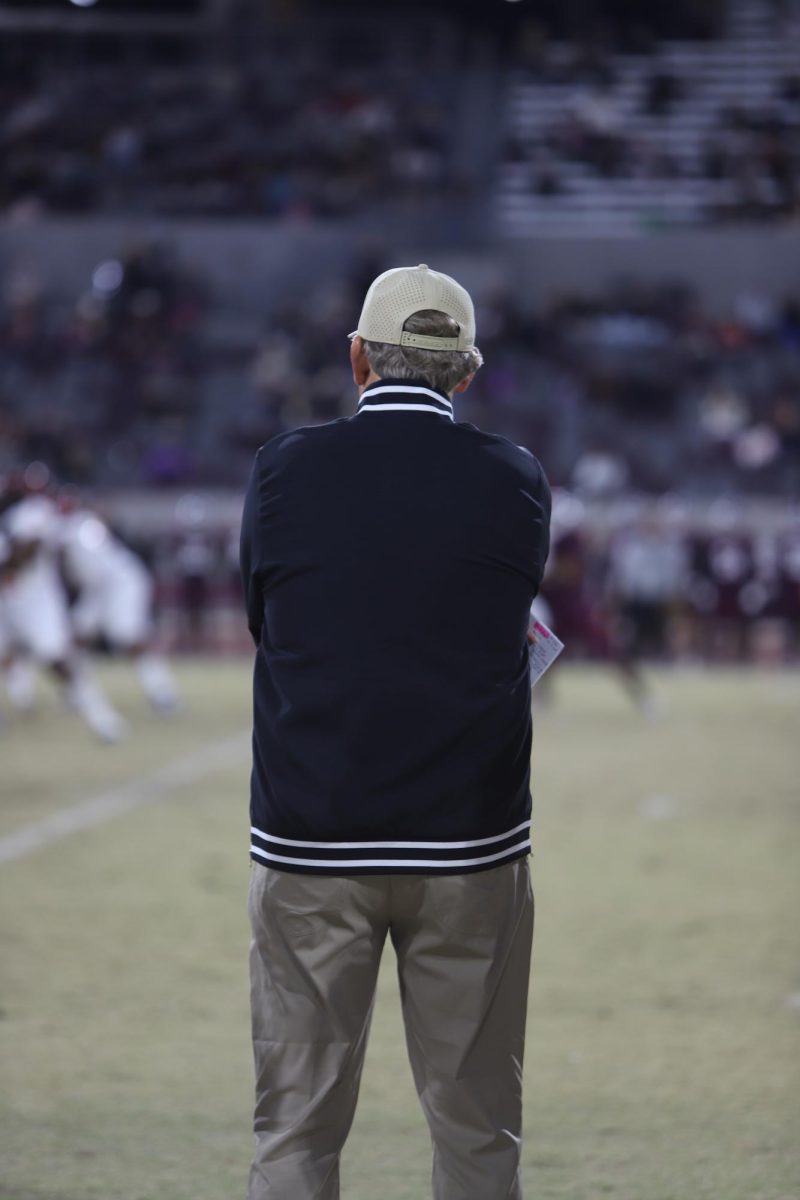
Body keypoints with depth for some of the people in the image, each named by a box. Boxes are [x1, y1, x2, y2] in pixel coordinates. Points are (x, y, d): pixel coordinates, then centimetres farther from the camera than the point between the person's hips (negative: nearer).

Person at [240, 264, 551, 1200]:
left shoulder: (284, 470, -3)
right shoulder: (515, 482, -1)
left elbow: (261, 619, 8)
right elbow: (509, 626, 11)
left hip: (307, 844, 0)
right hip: (469, 847, 0)